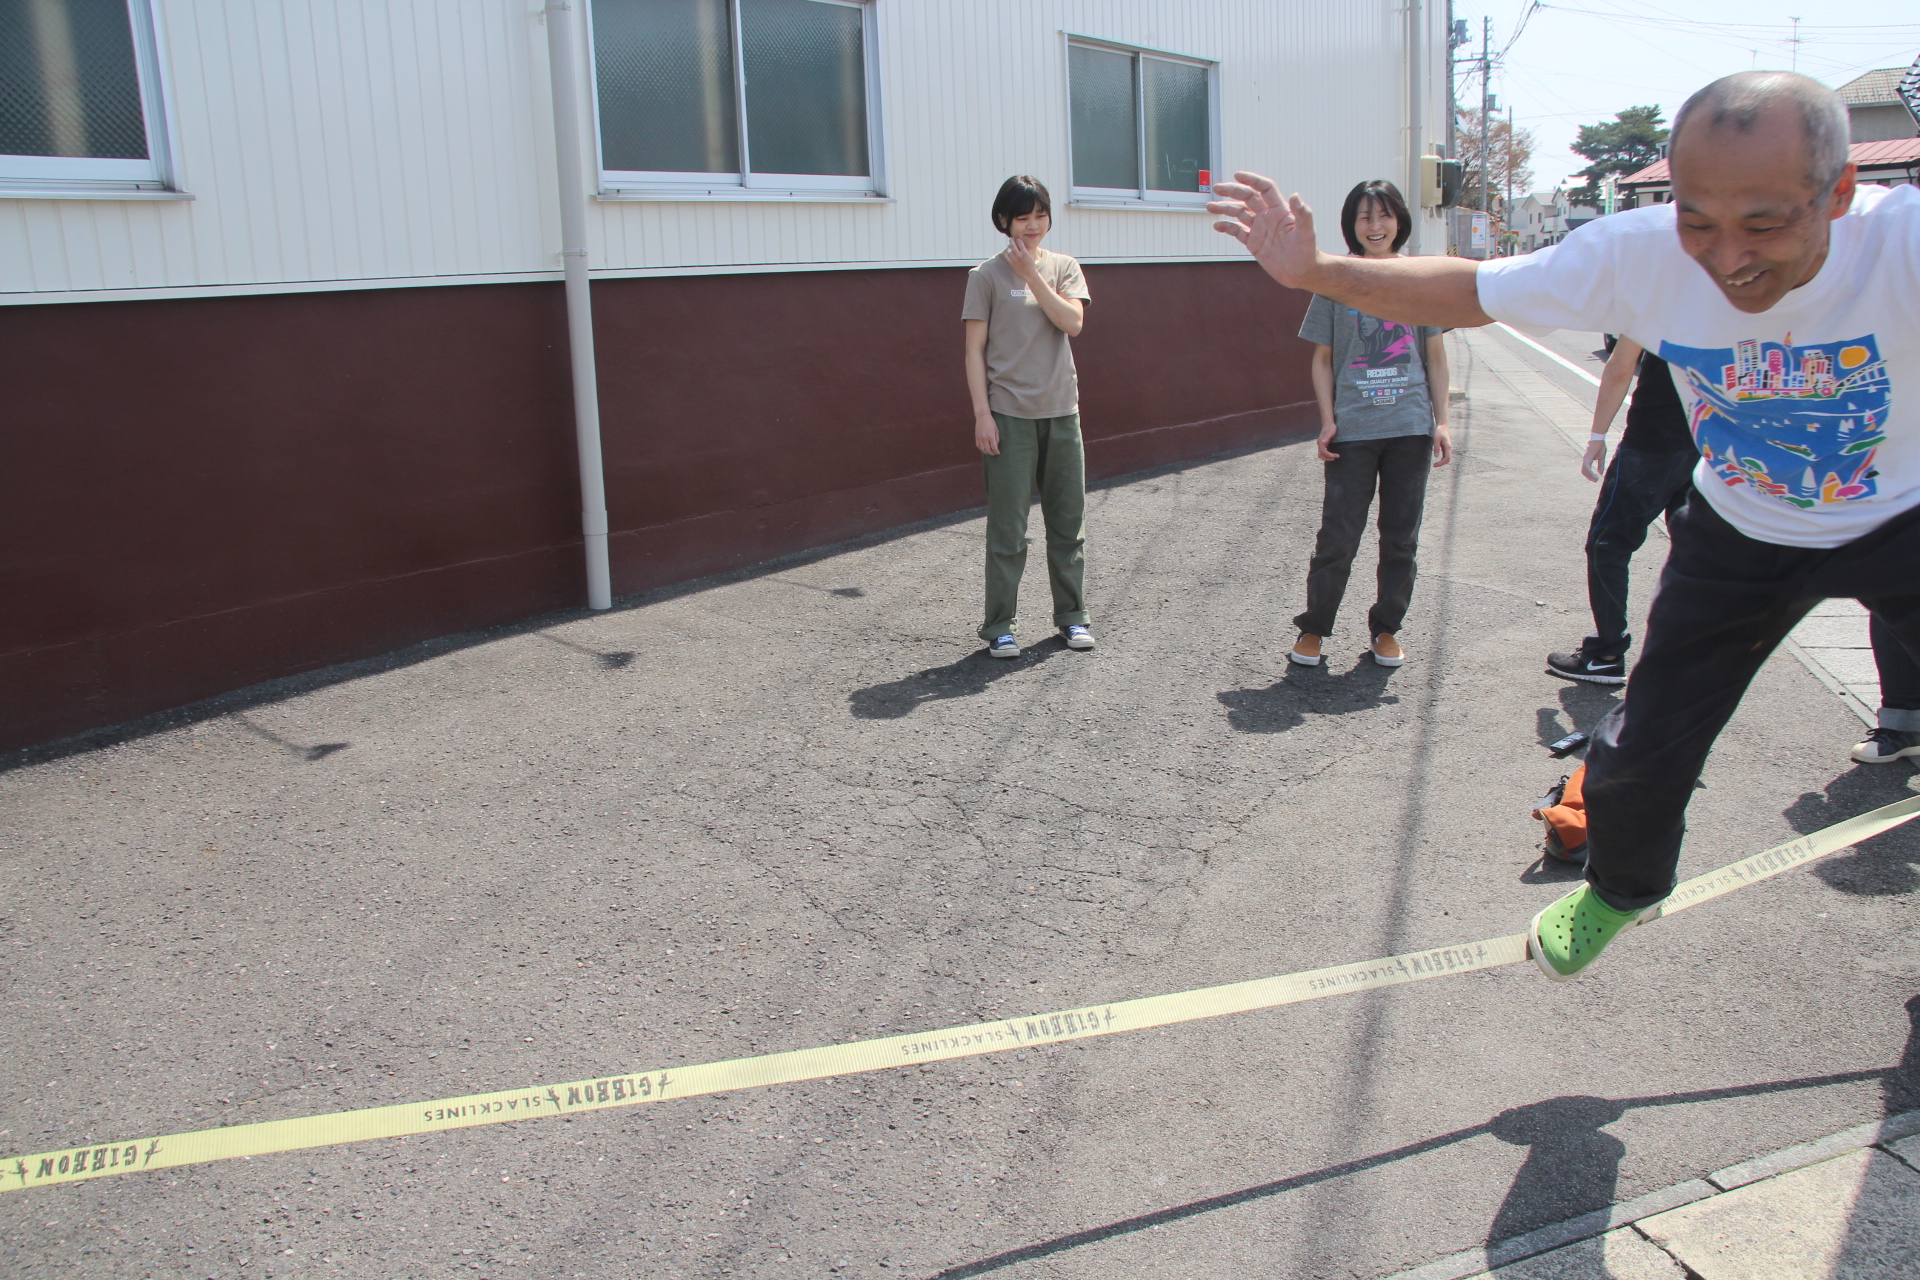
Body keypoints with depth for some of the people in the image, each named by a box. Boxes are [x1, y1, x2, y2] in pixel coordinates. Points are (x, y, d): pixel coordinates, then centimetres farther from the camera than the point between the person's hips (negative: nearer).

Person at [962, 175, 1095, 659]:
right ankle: (1001, 626, 7)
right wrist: (981, 413, -9)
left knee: (1068, 520, 9)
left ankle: (1071, 616, 21)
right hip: (1009, 414, -4)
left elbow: (1072, 322, -8)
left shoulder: (1064, 267, 9)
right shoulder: (987, 275, -1)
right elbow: (975, 350, -3)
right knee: (1008, 528, -2)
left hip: (1061, 411, 4)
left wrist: (1031, 273, -10)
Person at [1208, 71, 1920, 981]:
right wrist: (1313, 272, -20)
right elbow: (1465, 291, -15)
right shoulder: (1639, 256, -27)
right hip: (1740, 534, 2)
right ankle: (1620, 892, 38)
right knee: (1640, 757, 5)